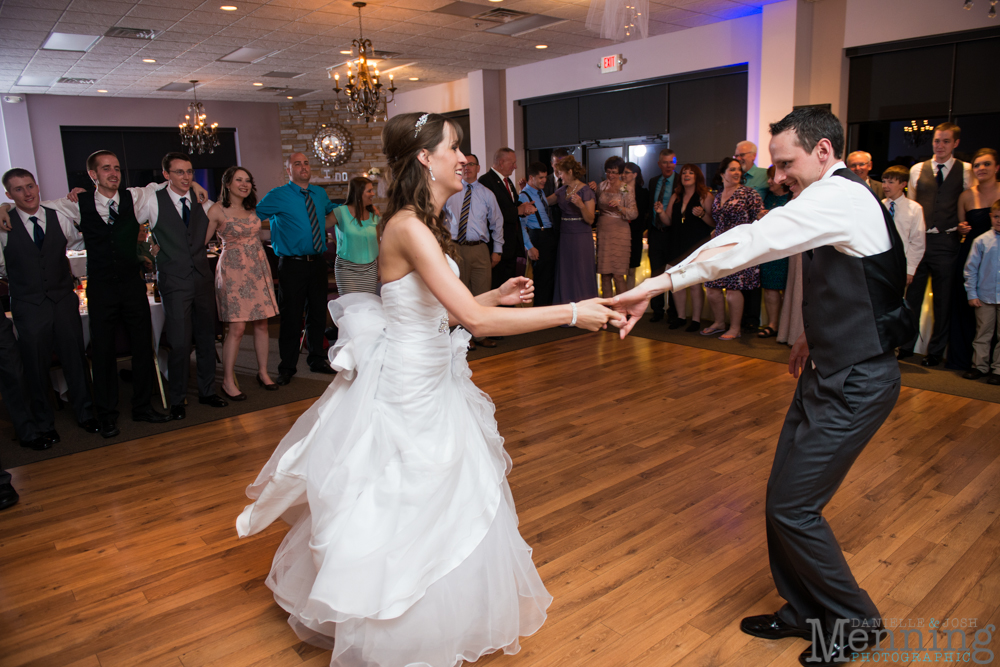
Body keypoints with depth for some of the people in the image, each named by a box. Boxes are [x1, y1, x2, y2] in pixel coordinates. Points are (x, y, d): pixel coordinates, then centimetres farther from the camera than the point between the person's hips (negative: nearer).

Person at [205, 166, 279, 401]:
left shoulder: (251, 208, 10)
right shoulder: (217, 210, -6)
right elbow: (201, 240, -5)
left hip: (258, 268, 6)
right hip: (233, 269, -5)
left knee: (262, 323, 6)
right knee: (237, 327, -8)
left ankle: (263, 372, 20)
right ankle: (228, 381, 5)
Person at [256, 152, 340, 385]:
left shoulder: (320, 194, 11)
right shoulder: (278, 196, -5)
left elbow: (333, 210, 31)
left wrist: (325, 225, 18)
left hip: (318, 262, 5)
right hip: (292, 264, -5)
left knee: (318, 313, 13)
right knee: (291, 316, -1)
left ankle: (317, 359, 28)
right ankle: (287, 367, 12)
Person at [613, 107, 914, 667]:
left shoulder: (838, 197, -18)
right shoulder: (848, 199, 13)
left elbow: (746, 244, -29)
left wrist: (657, 285, -30)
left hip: (855, 384, -10)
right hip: (832, 370, 10)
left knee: (792, 507, -3)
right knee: (784, 498, 13)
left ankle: (855, 621, 21)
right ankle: (804, 612, 32)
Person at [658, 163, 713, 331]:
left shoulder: (706, 196, 0)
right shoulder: (675, 197, 14)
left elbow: (714, 223, -4)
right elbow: (668, 221, 14)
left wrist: (702, 214, -22)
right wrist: (661, 212, -4)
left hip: (697, 246, -5)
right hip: (677, 246, 5)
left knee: (694, 284, -5)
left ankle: (696, 319, 6)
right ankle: (681, 316, 18)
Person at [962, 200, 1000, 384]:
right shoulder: (981, 241, -1)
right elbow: (970, 268, 3)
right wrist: (972, 293, -1)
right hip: (985, 297, 0)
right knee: (982, 334, 10)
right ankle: (979, 365, 22)